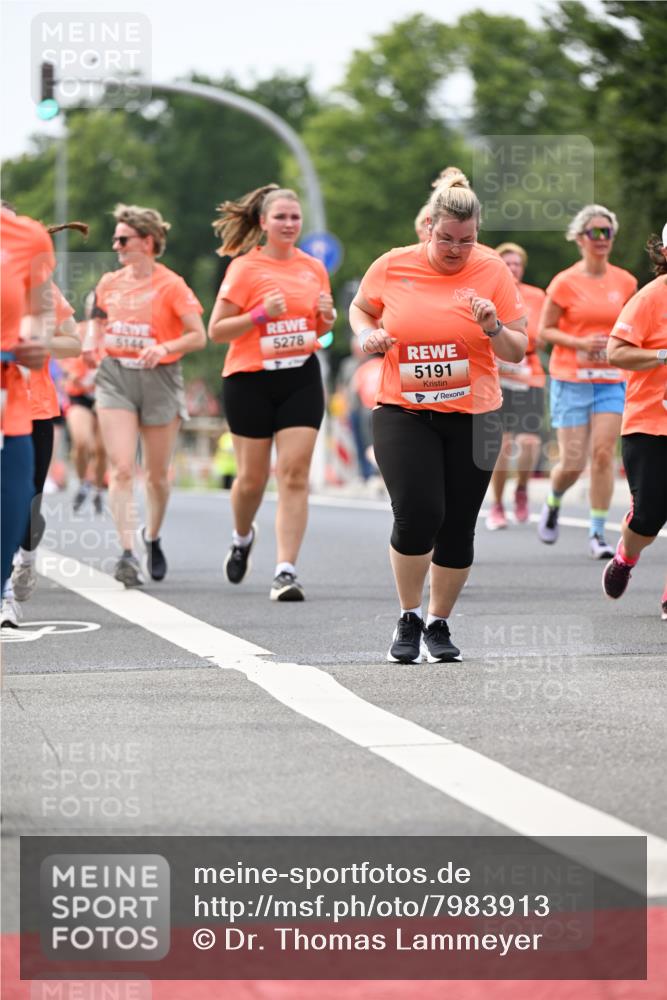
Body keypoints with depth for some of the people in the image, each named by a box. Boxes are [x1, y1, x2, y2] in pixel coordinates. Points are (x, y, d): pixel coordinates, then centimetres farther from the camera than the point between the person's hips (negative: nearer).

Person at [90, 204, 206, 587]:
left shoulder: (170, 285, -6)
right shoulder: (110, 283, 8)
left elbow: (199, 336, -9)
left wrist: (164, 348, -24)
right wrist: (91, 347, 4)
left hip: (159, 381, -2)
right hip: (116, 378, 2)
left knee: (158, 474, 9)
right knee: (122, 469, -14)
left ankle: (152, 537, 35)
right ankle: (128, 553, -18)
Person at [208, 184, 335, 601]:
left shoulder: (314, 268, 8)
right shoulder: (245, 268, -5)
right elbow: (216, 331, -7)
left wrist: (327, 315, -2)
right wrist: (260, 314, -19)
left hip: (302, 378, 2)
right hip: (251, 380, -2)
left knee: (295, 474, -9)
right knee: (253, 476, 7)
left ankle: (286, 571, -11)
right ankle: (243, 537, 39)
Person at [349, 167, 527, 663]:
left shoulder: (493, 270, -3)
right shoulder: (392, 267, -2)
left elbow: (518, 352, 0)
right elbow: (360, 308, 18)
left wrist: (493, 328, -20)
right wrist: (367, 334, -3)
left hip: (473, 417, 1)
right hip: (403, 413, -1)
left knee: (457, 529, 4)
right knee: (417, 514, -17)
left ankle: (439, 624, 24)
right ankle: (409, 618, 5)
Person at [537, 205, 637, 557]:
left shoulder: (625, 282, 4)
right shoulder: (565, 283, -6)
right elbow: (544, 330, -4)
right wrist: (579, 342, -17)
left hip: (610, 380, 2)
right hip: (570, 379, -2)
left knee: (603, 454, -9)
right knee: (573, 462, -3)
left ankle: (597, 534, -2)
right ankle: (552, 502, 30)